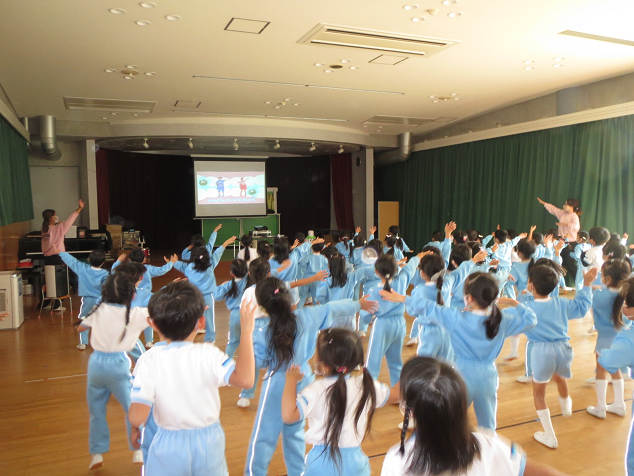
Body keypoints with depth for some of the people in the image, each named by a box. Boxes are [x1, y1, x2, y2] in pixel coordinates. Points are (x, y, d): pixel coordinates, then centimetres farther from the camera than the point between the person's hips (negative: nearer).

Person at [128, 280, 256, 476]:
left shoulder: (149, 361, -18)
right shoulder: (208, 354, -20)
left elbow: (137, 416, -23)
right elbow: (245, 379, -32)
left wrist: (135, 429, 1)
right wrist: (246, 332, -24)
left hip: (169, 446, -1)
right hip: (208, 442, 1)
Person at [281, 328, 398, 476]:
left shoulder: (317, 390, -23)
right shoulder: (368, 386, -7)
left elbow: (288, 415, -29)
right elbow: (395, 396, 10)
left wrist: (291, 380, -18)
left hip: (322, 464, -3)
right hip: (355, 460, 4)